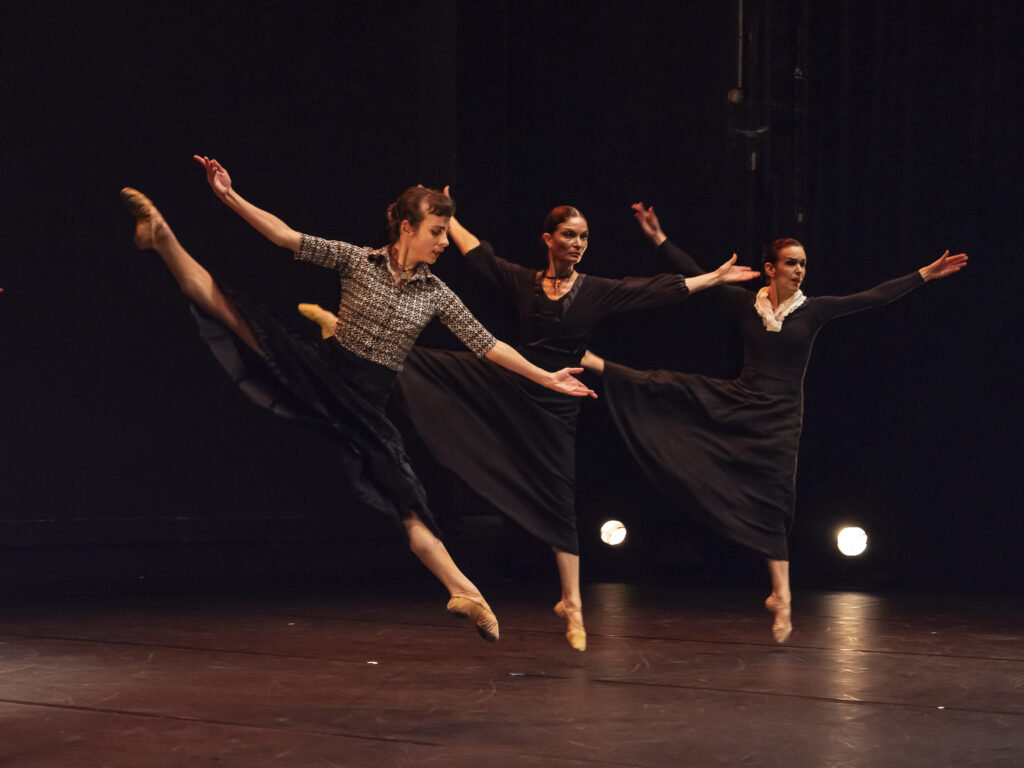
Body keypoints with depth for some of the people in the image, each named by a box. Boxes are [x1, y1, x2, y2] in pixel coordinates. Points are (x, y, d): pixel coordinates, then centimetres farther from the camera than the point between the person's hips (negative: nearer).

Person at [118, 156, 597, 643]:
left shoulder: (435, 293, 4)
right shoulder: (357, 260, -3)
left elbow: (485, 344, 7)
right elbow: (287, 237, -8)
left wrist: (546, 378, 5)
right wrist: (230, 197, -17)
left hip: (366, 403, 1)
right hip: (320, 371, -1)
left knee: (408, 501, -7)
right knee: (232, 308, -19)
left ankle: (462, 590, -9)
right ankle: (161, 236, -17)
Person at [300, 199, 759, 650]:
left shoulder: (598, 291, -4)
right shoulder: (522, 281, 2)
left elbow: (662, 289, -5)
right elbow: (476, 252, 13)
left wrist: (715, 277, -7)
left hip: (554, 405, -2)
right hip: (506, 388, 2)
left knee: (559, 501, 0)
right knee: (423, 362, -3)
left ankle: (572, 603, 7)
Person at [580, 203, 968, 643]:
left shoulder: (813, 310, -3)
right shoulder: (745, 304, 0)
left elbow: (873, 297, -6)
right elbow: (696, 276, 0)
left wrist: (925, 275, -11)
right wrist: (659, 239, -4)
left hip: (779, 417, -1)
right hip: (736, 403, 1)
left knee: (772, 502, -4)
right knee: (669, 390, -11)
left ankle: (781, 597, 2)